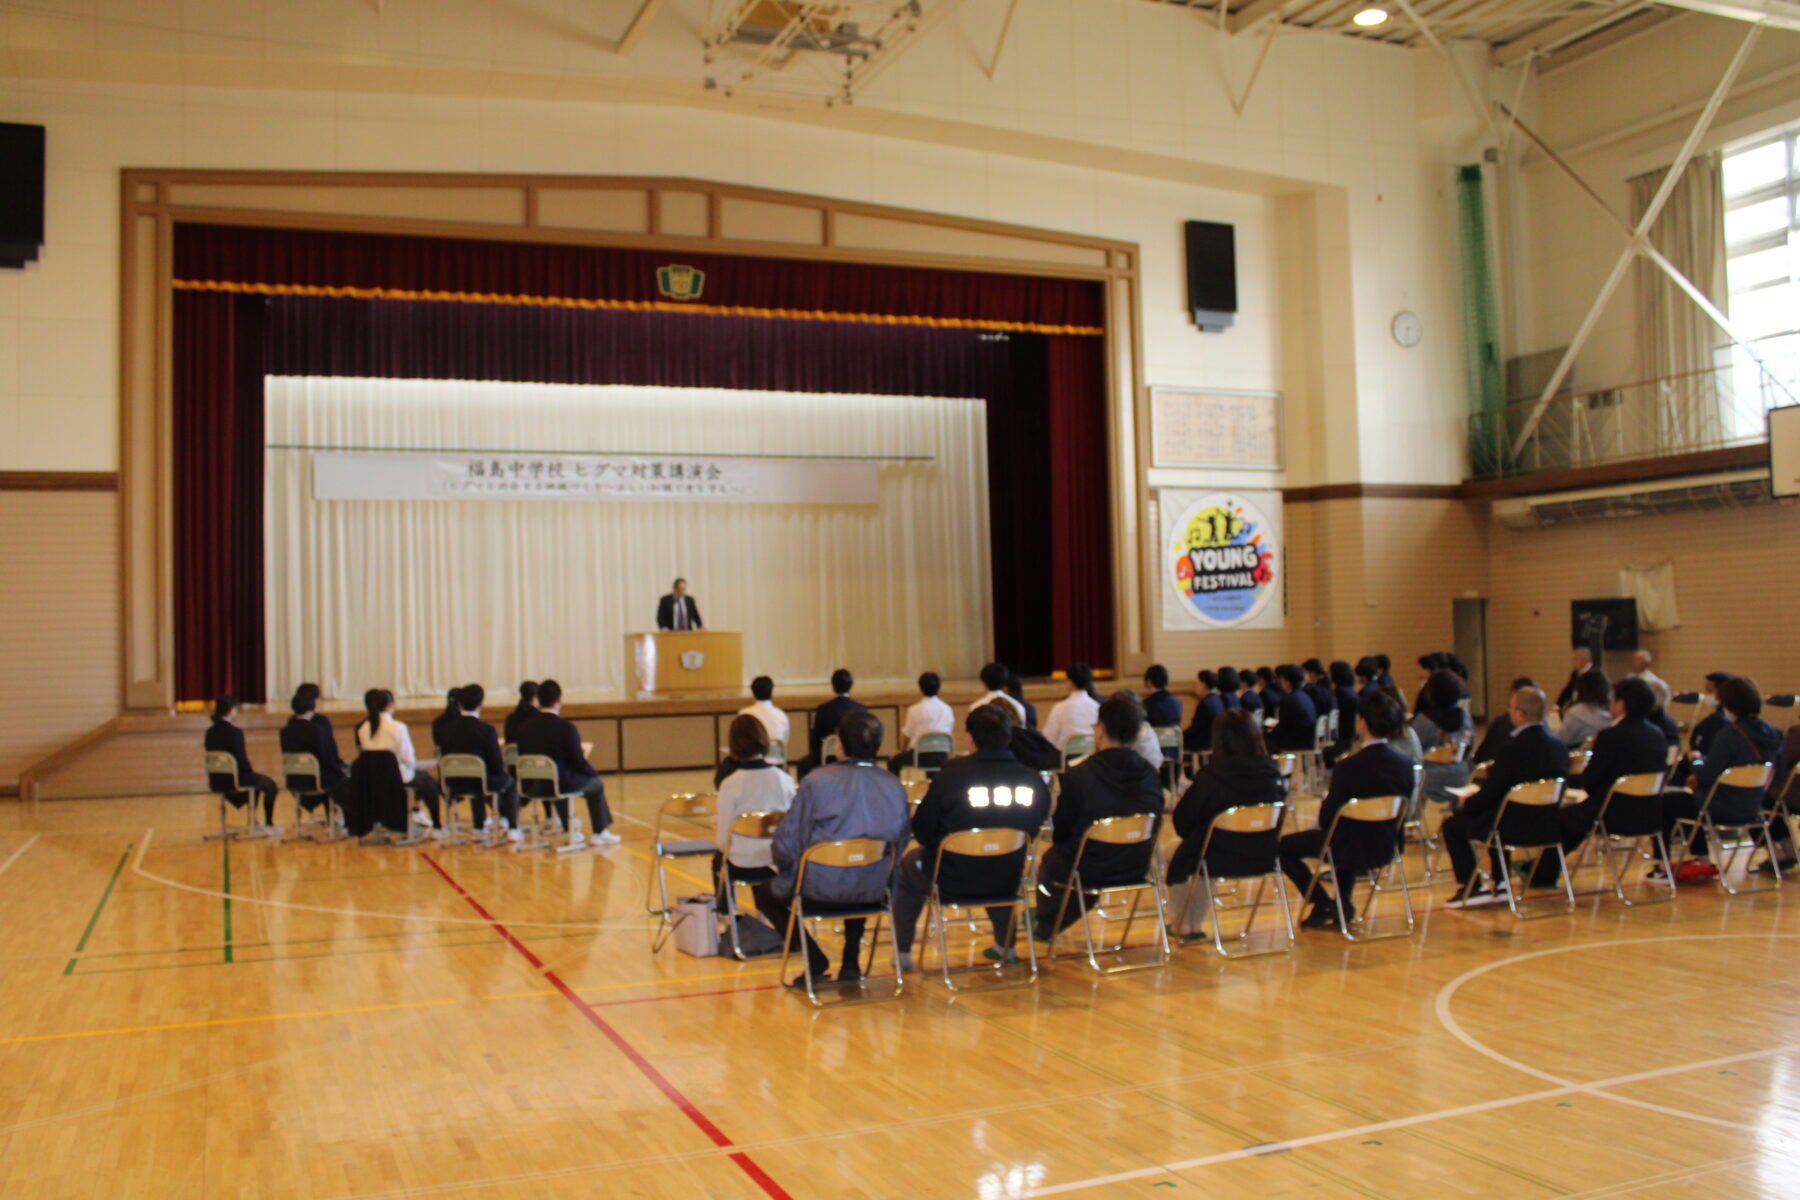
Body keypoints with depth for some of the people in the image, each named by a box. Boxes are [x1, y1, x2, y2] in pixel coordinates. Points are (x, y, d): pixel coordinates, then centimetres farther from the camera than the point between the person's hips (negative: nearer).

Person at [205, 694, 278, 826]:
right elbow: (241, 761, -18)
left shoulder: (210, 732, 2)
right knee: (269, 784, 14)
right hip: (233, 781, -8)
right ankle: (269, 824, 19)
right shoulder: (235, 732, -19)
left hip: (216, 782, 8)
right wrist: (251, 769, 1)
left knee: (255, 780, 33)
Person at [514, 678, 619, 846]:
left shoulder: (524, 729, -4)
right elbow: (579, 762, -15)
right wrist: (594, 772, 7)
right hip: (561, 784, -5)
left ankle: (570, 830, 44)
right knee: (596, 784, 22)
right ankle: (599, 834, 30)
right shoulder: (567, 728, -19)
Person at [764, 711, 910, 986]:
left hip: (819, 891, -4)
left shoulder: (816, 781, -13)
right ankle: (851, 962, 29)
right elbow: (900, 842, 6)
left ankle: (815, 959, 11)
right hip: (873, 893, 4)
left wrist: (786, 866, 12)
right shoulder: (894, 786, -3)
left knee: (767, 896, 25)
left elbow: (787, 843, -9)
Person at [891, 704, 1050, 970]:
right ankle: (1006, 945, 45)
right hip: (1008, 882, 3)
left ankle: (903, 953, 34)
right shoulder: (1032, 780, -12)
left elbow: (922, 833, -10)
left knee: (909, 864, 29)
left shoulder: (950, 775, -19)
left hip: (953, 880, -3)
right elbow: (1032, 832, 2)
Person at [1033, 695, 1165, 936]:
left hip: (1089, 871, -5)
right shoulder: (1152, 775, -9)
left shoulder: (1078, 776, -22)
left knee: (1050, 859, 29)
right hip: (1136, 869, 5)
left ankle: (1046, 925, 50)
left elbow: (1059, 834, -9)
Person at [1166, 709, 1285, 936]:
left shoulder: (1210, 776, -20)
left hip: (1221, 858, -5)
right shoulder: (1271, 772, -10)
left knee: (1173, 853, 26)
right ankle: (1194, 924, 39)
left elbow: (1182, 824, -11)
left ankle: (1183, 924, 36)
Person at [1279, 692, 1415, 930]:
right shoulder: (1406, 764, -9)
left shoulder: (1348, 767, -26)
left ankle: (1323, 906, 12)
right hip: (1385, 849, 6)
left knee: (1283, 846, 15)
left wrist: (1327, 798, 4)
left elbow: (1326, 819, -18)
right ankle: (1344, 903, 36)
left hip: (1351, 849, -6)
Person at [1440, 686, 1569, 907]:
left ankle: (1469, 889, 12)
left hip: (1519, 827, -8)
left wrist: (1464, 806, 6)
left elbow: (1490, 793, -15)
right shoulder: (1560, 745, 2)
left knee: (1451, 825, 10)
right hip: (1551, 825, 8)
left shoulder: (1514, 747, -21)